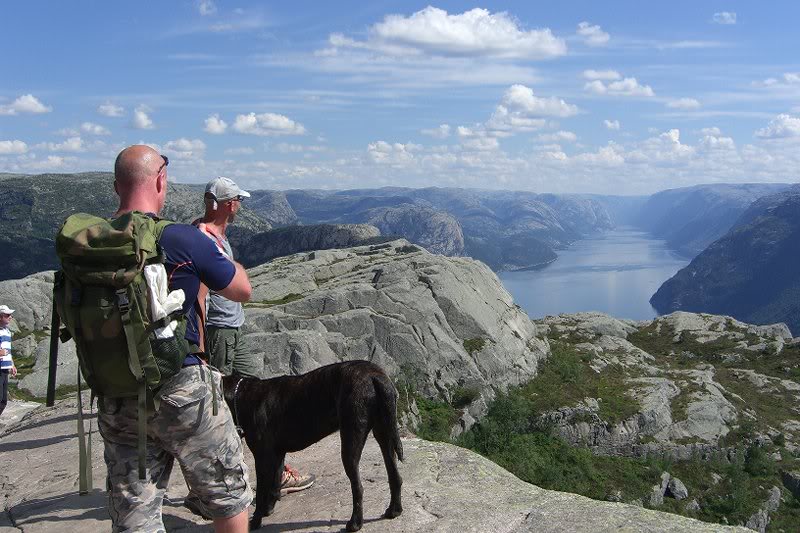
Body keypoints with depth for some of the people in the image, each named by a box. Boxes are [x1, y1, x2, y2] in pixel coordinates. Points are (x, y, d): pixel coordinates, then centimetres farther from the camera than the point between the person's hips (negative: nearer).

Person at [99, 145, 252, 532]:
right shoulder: (183, 239, -15)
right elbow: (242, 291, -2)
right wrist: (215, 247, 13)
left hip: (116, 401, 5)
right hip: (181, 391, -5)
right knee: (228, 494, 16)